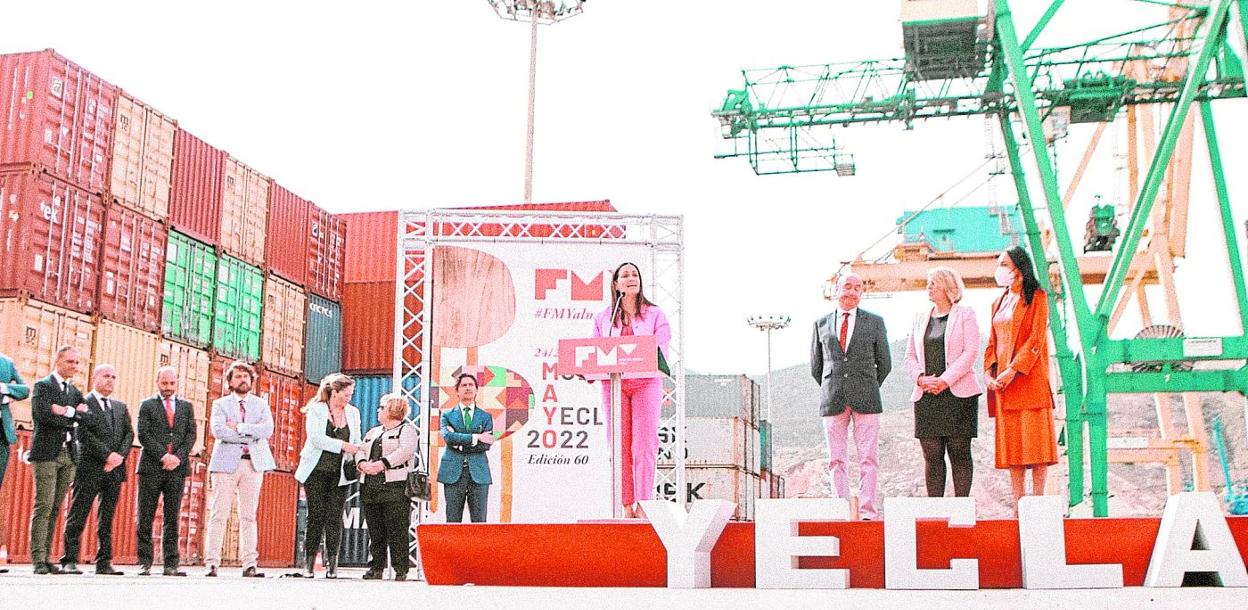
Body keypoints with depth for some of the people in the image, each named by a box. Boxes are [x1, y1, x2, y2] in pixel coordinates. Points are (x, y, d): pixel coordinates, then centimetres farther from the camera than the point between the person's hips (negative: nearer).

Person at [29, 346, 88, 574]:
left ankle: (46, 557, 8)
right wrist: (74, 415, -5)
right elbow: (44, 415, -15)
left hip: (68, 454, 6)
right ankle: (38, 559, -8)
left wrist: (66, 412, -10)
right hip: (47, 453, -6)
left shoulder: (75, 392, 20)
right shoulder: (42, 386, 1)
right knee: (43, 506, -9)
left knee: (55, 509, 6)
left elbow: (87, 418, 5)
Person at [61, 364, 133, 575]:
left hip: (115, 469, 5)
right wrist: (107, 455, -15)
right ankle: (69, 561, 0)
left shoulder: (120, 407, 20)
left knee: (107, 519, 6)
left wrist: (120, 455, -6)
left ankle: (104, 562, 8)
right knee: (78, 516, -3)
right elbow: (84, 433, -10)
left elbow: (129, 434, 12)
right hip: (90, 468, -5)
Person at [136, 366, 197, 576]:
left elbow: (191, 435, 8)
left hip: (177, 467, 2)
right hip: (151, 467, -2)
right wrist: (163, 456, -12)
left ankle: (171, 565, 2)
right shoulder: (147, 405, 9)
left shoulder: (186, 407, 16)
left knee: (172, 518, 1)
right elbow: (144, 435, -2)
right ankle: (144, 562, 3)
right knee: (145, 518, -2)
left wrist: (178, 457, -7)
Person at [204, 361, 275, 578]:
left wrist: (239, 427, -8)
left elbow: (267, 430, -3)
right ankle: (212, 564, -3)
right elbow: (218, 430, -9)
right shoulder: (220, 404, 9)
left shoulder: (261, 404, 15)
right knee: (219, 515, -4)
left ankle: (249, 565, 2)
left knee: (249, 516, 2)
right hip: (226, 462, -2)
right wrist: (250, 436, -10)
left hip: (254, 463, 2)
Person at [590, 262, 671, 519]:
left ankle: (643, 504, -10)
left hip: (646, 382, -2)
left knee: (644, 444, -9)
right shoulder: (603, 318, 14)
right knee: (620, 444, -1)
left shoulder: (655, 314, 8)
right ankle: (627, 506, 1)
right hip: (613, 384, 2)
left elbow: (660, 352, -2)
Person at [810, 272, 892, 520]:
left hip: (865, 399, -1)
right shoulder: (821, 324, 10)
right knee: (836, 459, 1)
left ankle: (868, 510, -1)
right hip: (832, 401, 1)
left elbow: (884, 364, 12)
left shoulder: (874, 322, 7)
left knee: (868, 458, -4)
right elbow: (815, 366, 16)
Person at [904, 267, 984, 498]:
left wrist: (945, 380, -14)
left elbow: (971, 352, -6)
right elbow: (910, 356, 15)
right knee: (932, 455, 1)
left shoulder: (965, 315, 4)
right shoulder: (920, 318, 18)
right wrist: (921, 378, -5)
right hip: (926, 396, 4)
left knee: (959, 453, -3)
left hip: (958, 394, -4)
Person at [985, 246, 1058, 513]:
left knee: (1034, 441, -6)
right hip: (1001, 381, 6)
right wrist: (988, 372, 0)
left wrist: (1013, 370, -18)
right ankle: (1018, 506, 6)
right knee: (1011, 444, 4)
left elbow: (1036, 339, -10)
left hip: (1029, 379, -6)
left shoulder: (1036, 298, -1)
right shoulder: (998, 303, 19)